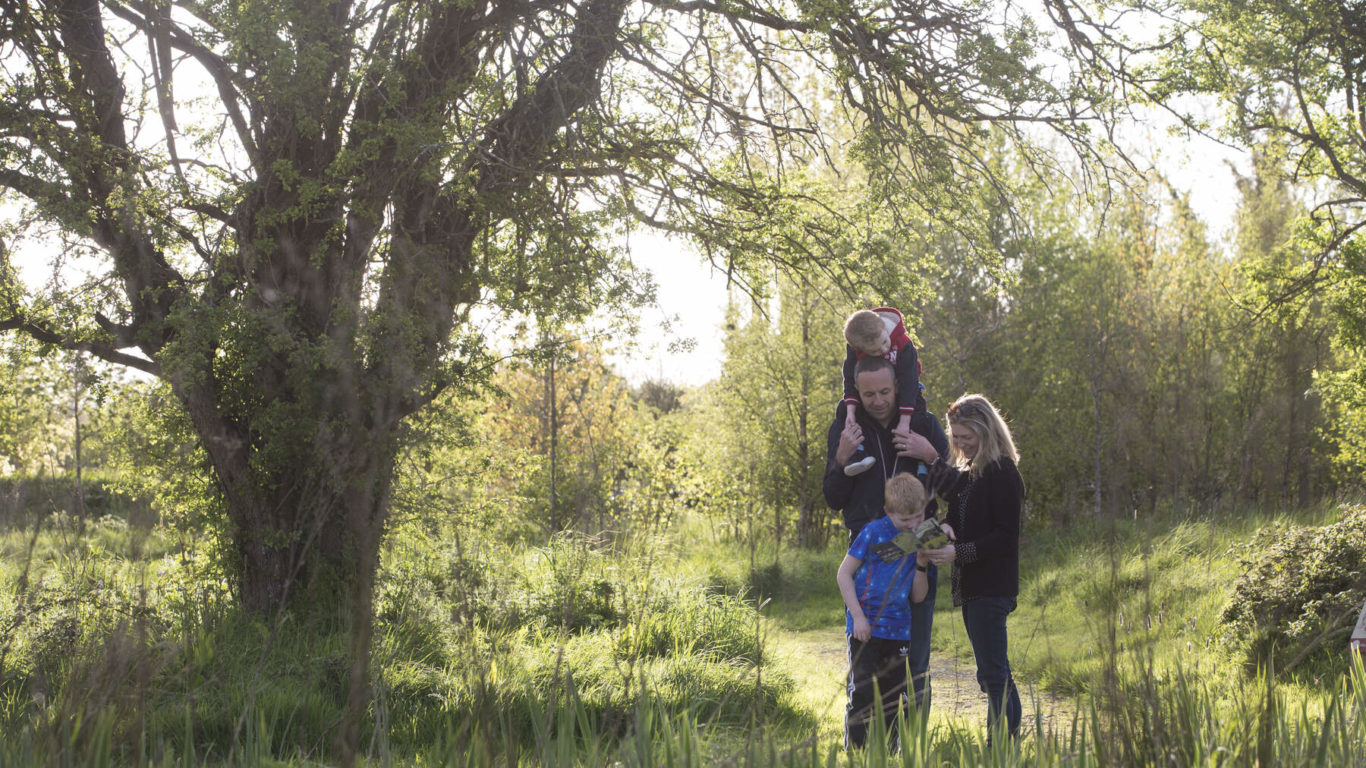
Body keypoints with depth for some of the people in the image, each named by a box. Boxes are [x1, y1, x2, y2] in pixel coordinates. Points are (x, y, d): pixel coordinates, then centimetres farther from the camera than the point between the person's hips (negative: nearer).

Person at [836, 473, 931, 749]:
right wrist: (858, 616, -11)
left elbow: (918, 597, 7)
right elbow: (843, 573, -4)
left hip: (898, 631, 5)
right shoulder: (874, 532, -7)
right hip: (865, 627, -4)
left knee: (892, 699, 10)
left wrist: (921, 565, -9)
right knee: (862, 695, -8)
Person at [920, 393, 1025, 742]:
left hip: (992, 586, -9)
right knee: (994, 673, 13)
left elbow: (1006, 536, -16)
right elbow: (959, 515, 18)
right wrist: (945, 527, -5)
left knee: (993, 673, -11)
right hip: (970, 585, 9)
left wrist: (959, 552, -22)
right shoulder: (965, 472, 16)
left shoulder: (1003, 473, -11)